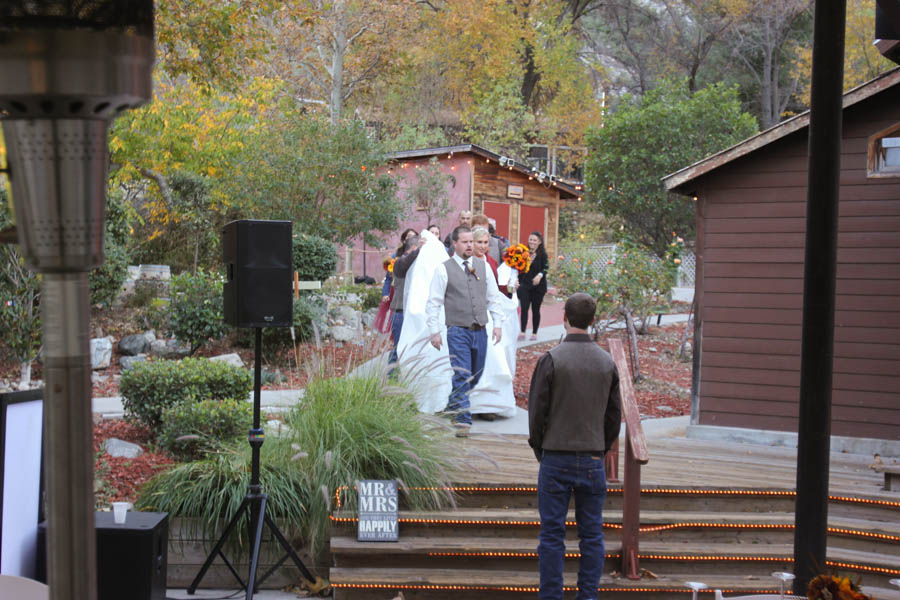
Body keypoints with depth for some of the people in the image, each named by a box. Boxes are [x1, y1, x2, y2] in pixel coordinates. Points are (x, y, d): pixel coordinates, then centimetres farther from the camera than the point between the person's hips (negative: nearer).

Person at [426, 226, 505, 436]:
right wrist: (434, 332, -7)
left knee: (474, 377, 13)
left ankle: (453, 409, 33)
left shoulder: (483, 266, 10)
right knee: (462, 377, -12)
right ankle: (463, 421, -8)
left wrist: (498, 324, 7)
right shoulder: (444, 270, -2)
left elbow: (494, 297, 15)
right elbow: (433, 302, -2)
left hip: (480, 331, 5)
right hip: (458, 331, -5)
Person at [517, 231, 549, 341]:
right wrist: (518, 282, 3)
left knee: (535, 309, 7)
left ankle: (534, 333, 16)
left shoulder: (542, 254, -4)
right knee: (524, 308, -8)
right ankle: (522, 332, -9)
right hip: (525, 285, 2)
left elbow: (545, 268, -13)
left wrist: (540, 275, -32)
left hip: (538, 286, -2)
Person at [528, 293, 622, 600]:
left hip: (556, 459, -3)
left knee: (552, 534, 3)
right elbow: (614, 416, 7)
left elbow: (537, 413, -7)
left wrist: (541, 452, 7)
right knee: (591, 534, 10)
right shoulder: (607, 362, 3)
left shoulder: (551, 360, -9)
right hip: (593, 461, 3)